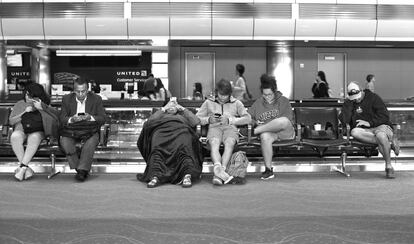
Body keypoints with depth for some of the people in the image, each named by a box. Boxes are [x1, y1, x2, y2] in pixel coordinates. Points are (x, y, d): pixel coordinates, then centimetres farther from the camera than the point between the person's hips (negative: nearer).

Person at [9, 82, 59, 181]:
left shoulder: (43, 105, 11)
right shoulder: (19, 104, 16)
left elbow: (56, 115, -6)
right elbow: (11, 121, 9)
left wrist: (42, 107, -19)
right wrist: (24, 112, -5)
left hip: (37, 132, -1)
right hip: (21, 130, 2)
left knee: (34, 138, -40)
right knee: (15, 137, -36)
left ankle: (22, 167, -40)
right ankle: (27, 169, -39)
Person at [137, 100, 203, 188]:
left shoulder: (182, 115, 40)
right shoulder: (162, 115, 40)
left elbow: (196, 121, 21)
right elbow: (150, 122, 19)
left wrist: (182, 109, 26)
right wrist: (163, 109, 24)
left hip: (181, 130, 0)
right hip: (162, 130, 1)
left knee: (183, 148, -36)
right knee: (157, 148, -35)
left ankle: (187, 175, -54)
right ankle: (155, 177, -50)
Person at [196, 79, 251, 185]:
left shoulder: (236, 103, 20)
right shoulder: (208, 102, 22)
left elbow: (247, 118, 7)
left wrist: (230, 120, -6)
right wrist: (208, 119, -4)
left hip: (230, 128, 0)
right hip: (214, 127, 1)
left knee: (229, 144, -36)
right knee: (214, 144, -35)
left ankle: (218, 174, -51)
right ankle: (218, 168, -60)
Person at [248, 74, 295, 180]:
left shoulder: (283, 101, 9)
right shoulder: (258, 103, 16)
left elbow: (288, 119, -3)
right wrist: (255, 122, -9)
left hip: (286, 132, -1)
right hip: (269, 132, 2)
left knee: (283, 121, -39)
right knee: (265, 137, -38)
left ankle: (255, 131, -22)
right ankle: (268, 170, -30)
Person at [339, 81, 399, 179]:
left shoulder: (373, 97, 2)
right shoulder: (348, 103, 9)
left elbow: (385, 116, -5)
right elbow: (344, 121, -6)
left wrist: (370, 123, -15)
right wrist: (349, 104, -9)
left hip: (380, 126, -2)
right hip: (363, 131, 3)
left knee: (380, 135, -38)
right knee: (354, 132, -33)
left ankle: (389, 166, -19)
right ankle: (390, 141, -27)